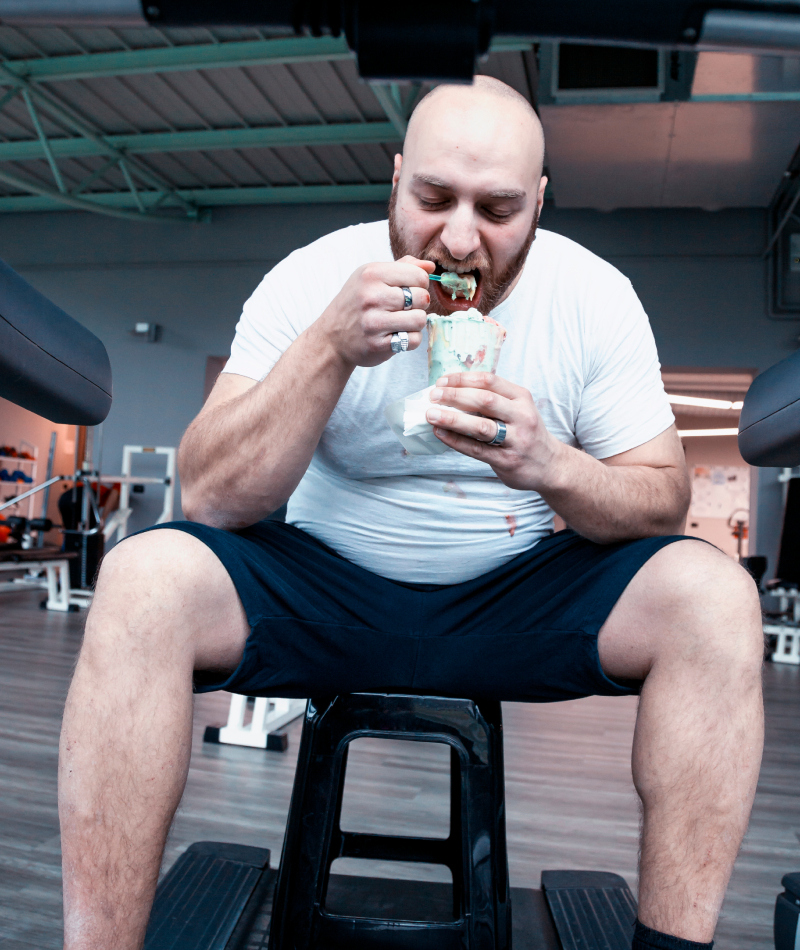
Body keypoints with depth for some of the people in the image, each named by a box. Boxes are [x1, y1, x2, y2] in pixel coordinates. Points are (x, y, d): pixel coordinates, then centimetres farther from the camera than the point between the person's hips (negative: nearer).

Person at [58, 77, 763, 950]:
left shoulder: (595, 297, -5)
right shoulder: (311, 278, -9)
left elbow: (663, 502, -5)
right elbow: (207, 498, -15)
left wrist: (550, 467, -27)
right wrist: (330, 349, -28)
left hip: (520, 598, 2)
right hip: (324, 592, 0)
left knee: (715, 598, -22)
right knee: (142, 579, -26)